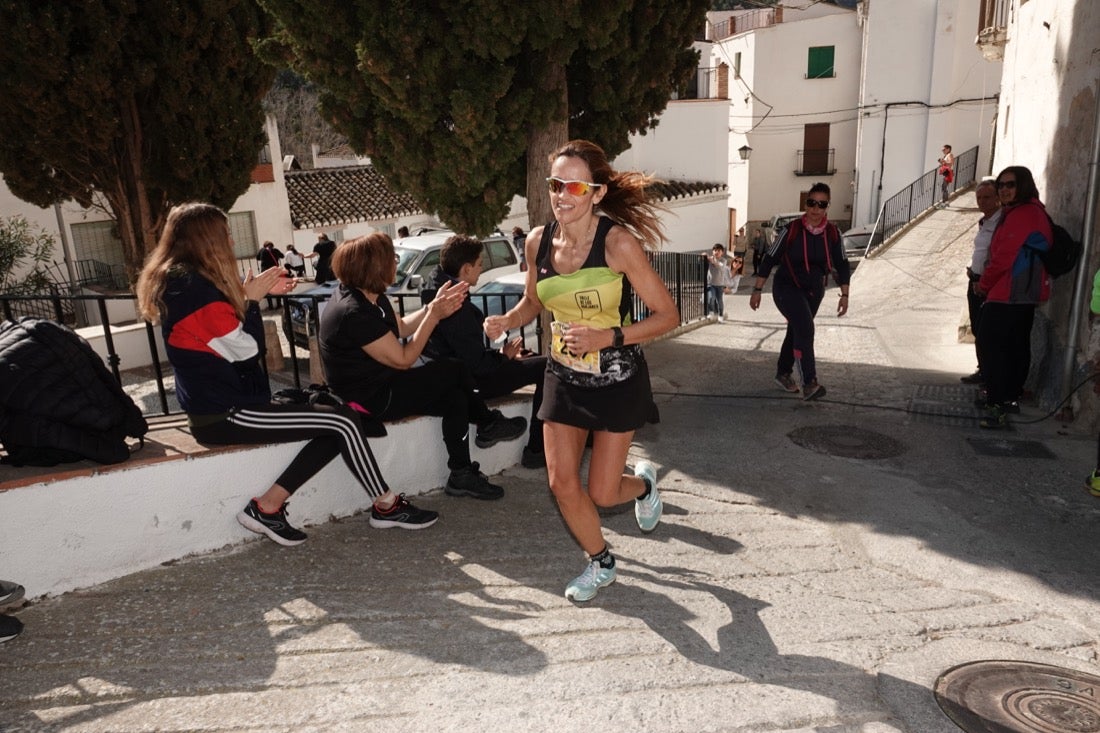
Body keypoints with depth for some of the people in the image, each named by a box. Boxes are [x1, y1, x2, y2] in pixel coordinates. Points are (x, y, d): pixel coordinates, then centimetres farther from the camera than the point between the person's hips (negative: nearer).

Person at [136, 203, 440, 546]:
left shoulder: (179, 279, 14)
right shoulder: (192, 285, -17)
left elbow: (231, 339, 19)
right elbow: (244, 348, -17)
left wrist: (256, 292, 10)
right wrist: (249, 299, -3)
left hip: (219, 405, 10)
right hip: (224, 414, -10)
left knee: (337, 426, -1)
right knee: (343, 422, -13)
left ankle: (268, 506, -1)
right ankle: (387, 506, 2)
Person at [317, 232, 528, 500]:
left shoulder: (369, 297, 2)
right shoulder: (354, 313, -28)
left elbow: (401, 328, 14)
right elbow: (403, 360, -22)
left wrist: (434, 307, 0)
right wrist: (434, 316, -17)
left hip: (380, 383, 10)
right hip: (370, 399, -10)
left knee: (455, 398, 4)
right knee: (455, 370, -6)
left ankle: (462, 475, 14)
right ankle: (488, 425, 14)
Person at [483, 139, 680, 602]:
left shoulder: (618, 241, -21)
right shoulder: (538, 241, -6)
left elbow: (667, 315, -16)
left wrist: (606, 337, -27)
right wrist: (505, 322, -8)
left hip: (616, 378, -4)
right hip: (563, 376, 4)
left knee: (601, 494, 2)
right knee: (562, 483, 2)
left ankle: (643, 482, 41)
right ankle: (600, 563, 30)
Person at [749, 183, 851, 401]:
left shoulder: (833, 233, -5)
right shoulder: (791, 230, -16)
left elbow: (842, 265, 5)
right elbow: (770, 259, -9)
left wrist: (844, 295, 2)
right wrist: (757, 290, -8)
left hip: (814, 291, 5)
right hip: (787, 288, -5)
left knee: (797, 332, 16)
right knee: (805, 328, -23)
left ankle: (783, 373, 36)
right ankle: (809, 383, -25)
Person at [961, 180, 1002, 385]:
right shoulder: (984, 222, 14)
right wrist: (972, 272, 11)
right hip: (976, 282, 10)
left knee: (983, 331, -4)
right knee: (977, 329, 14)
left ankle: (985, 372, 6)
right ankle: (984, 369, 24)